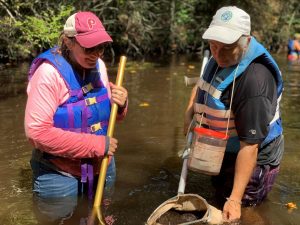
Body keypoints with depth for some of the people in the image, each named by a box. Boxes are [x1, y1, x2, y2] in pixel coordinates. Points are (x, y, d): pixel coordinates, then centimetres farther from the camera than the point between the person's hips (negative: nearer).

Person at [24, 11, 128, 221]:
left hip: (102, 168, 6)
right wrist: (97, 145, -25)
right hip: (60, 176, -6)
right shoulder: (50, 72, -22)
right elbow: (37, 132, -29)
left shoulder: (99, 66, -2)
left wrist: (120, 105, -13)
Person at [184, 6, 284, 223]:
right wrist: (189, 113, 0)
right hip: (224, 151, 8)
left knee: (240, 216, 8)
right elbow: (202, 85, 17)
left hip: (254, 159, -8)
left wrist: (235, 199, -33)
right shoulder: (222, 58, -6)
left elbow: (250, 145, -35)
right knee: (218, 189, 30)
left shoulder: (253, 80, -35)